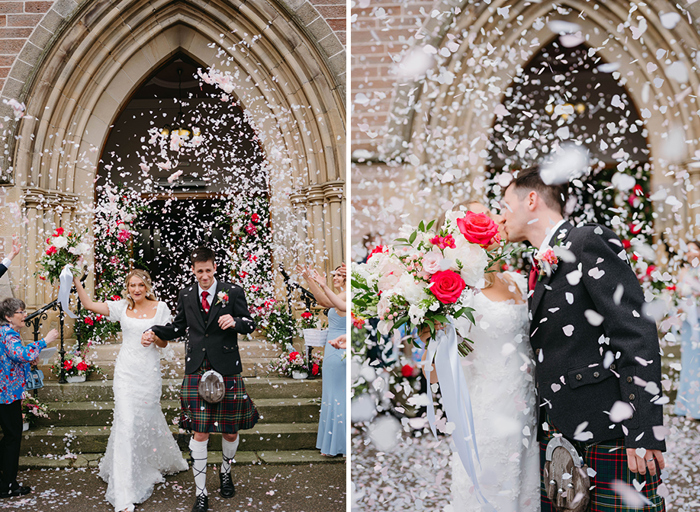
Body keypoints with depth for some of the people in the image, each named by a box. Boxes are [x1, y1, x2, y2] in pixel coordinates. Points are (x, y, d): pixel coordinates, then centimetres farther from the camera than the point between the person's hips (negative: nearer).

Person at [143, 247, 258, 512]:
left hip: (227, 370, -1)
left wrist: (235, 322, -20)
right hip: (196, 370, 1)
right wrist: (155, 332, 3)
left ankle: (225, 472, 41)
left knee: (230, 431, 10)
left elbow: (250, 324, 1)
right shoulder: (186, 295, 8)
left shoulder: (233, 292, -1)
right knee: (200, 433, 0)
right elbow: (178, 326, 19)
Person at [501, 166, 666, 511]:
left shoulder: (588, 242, -9)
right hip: (556, 436, 8)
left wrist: (642, 430, -19)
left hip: (609, 438, -8)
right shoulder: (542, 267, 15)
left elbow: (637, 335, -16)